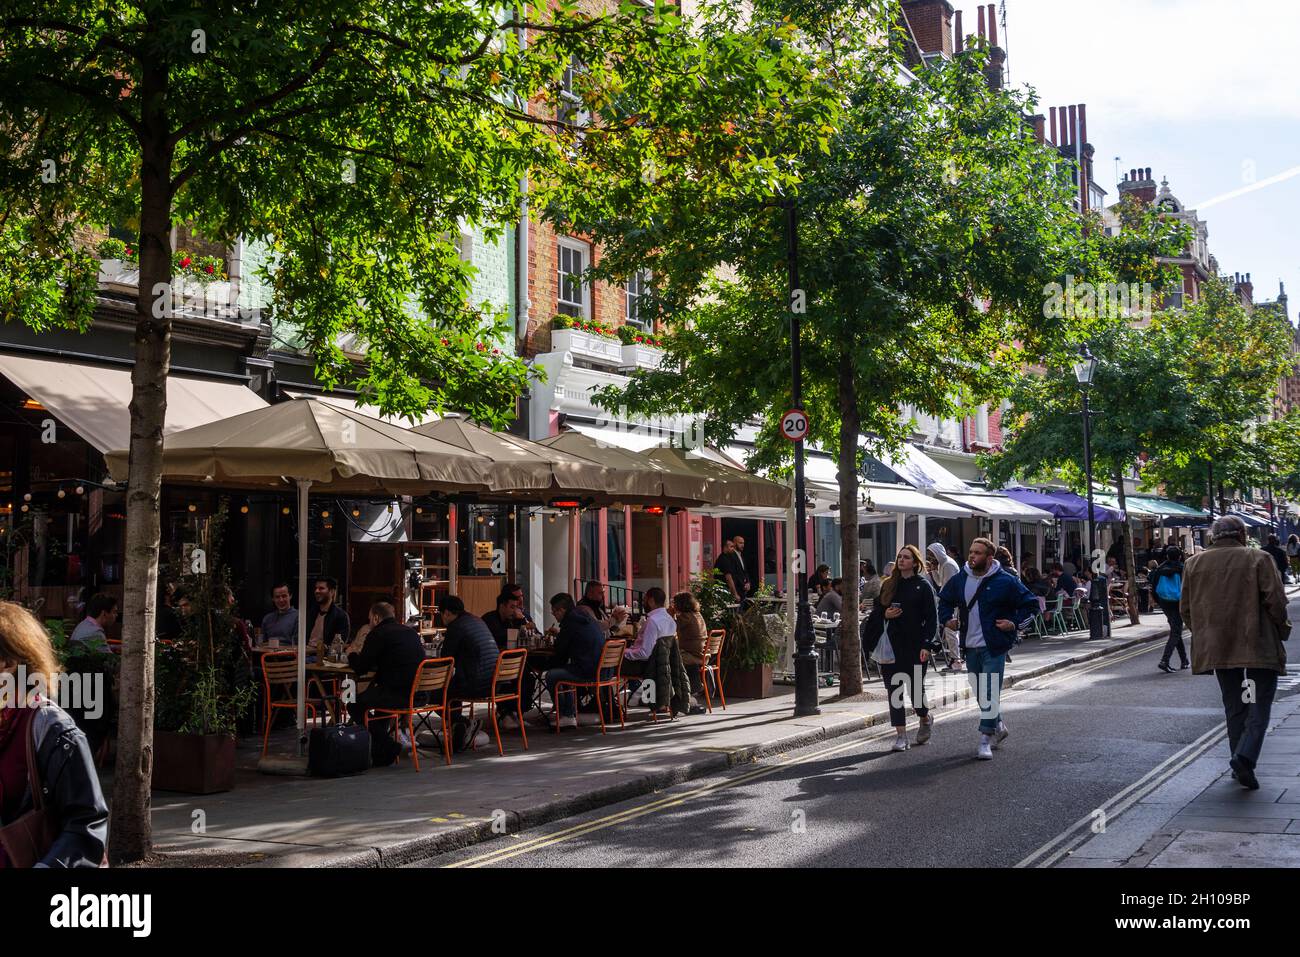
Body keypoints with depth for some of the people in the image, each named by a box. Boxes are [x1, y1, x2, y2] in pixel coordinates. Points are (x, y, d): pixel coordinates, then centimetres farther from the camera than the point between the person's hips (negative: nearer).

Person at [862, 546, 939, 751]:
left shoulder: (923, 586, -2)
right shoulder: (888, 585, 11)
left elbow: (931, 617, -5)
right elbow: (876, 612, 19)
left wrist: (927, 645, -13)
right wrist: (885, 615, -4)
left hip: (915, 645, -4)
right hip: (892, 645, 4)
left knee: (915, 688, 2)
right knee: (894, 690, 0)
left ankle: (925, 719, 33)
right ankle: (901, 735, 5)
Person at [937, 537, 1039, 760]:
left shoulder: (1005, 581, -8)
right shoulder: (959, 580, 6)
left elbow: (1031, 605, 0)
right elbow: (944, 601, 25)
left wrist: (1015, 623, -10)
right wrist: (948, 618, 8)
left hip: (994, 648, -6)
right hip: (970, 647, 6)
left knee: (989, 692, -10)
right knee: (979, 692, 15)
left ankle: (986, 740, -6)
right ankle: (998, 727, 36)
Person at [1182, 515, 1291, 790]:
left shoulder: (1193, 564, 6)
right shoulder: (1258, 559, -6)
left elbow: (1186, 608, 8)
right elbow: (1276, 600, -9)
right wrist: (1282, 630, 6)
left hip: (1217, 648, 4)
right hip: (1258, 644, -4)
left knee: (1234, 706, 16)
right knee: (1259, 705, 0)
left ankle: (1241, 764, 17)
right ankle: (1245, 757, -18)